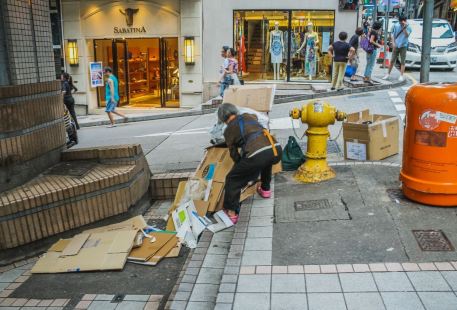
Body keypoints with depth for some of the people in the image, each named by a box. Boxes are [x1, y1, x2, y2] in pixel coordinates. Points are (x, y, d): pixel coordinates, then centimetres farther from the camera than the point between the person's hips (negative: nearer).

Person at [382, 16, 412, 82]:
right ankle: (388, 74, 17)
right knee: (392, 60, 7)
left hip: (403, 46, -2)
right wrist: (393, 43, -5)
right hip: (396, 46, 2)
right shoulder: (395, 26, 2)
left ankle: (401, 76, 3)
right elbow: (392, 34, 5)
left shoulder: (408, 27, -5)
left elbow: (407, 35, -19)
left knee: (402, 61, 0)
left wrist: (404, 27, -26)